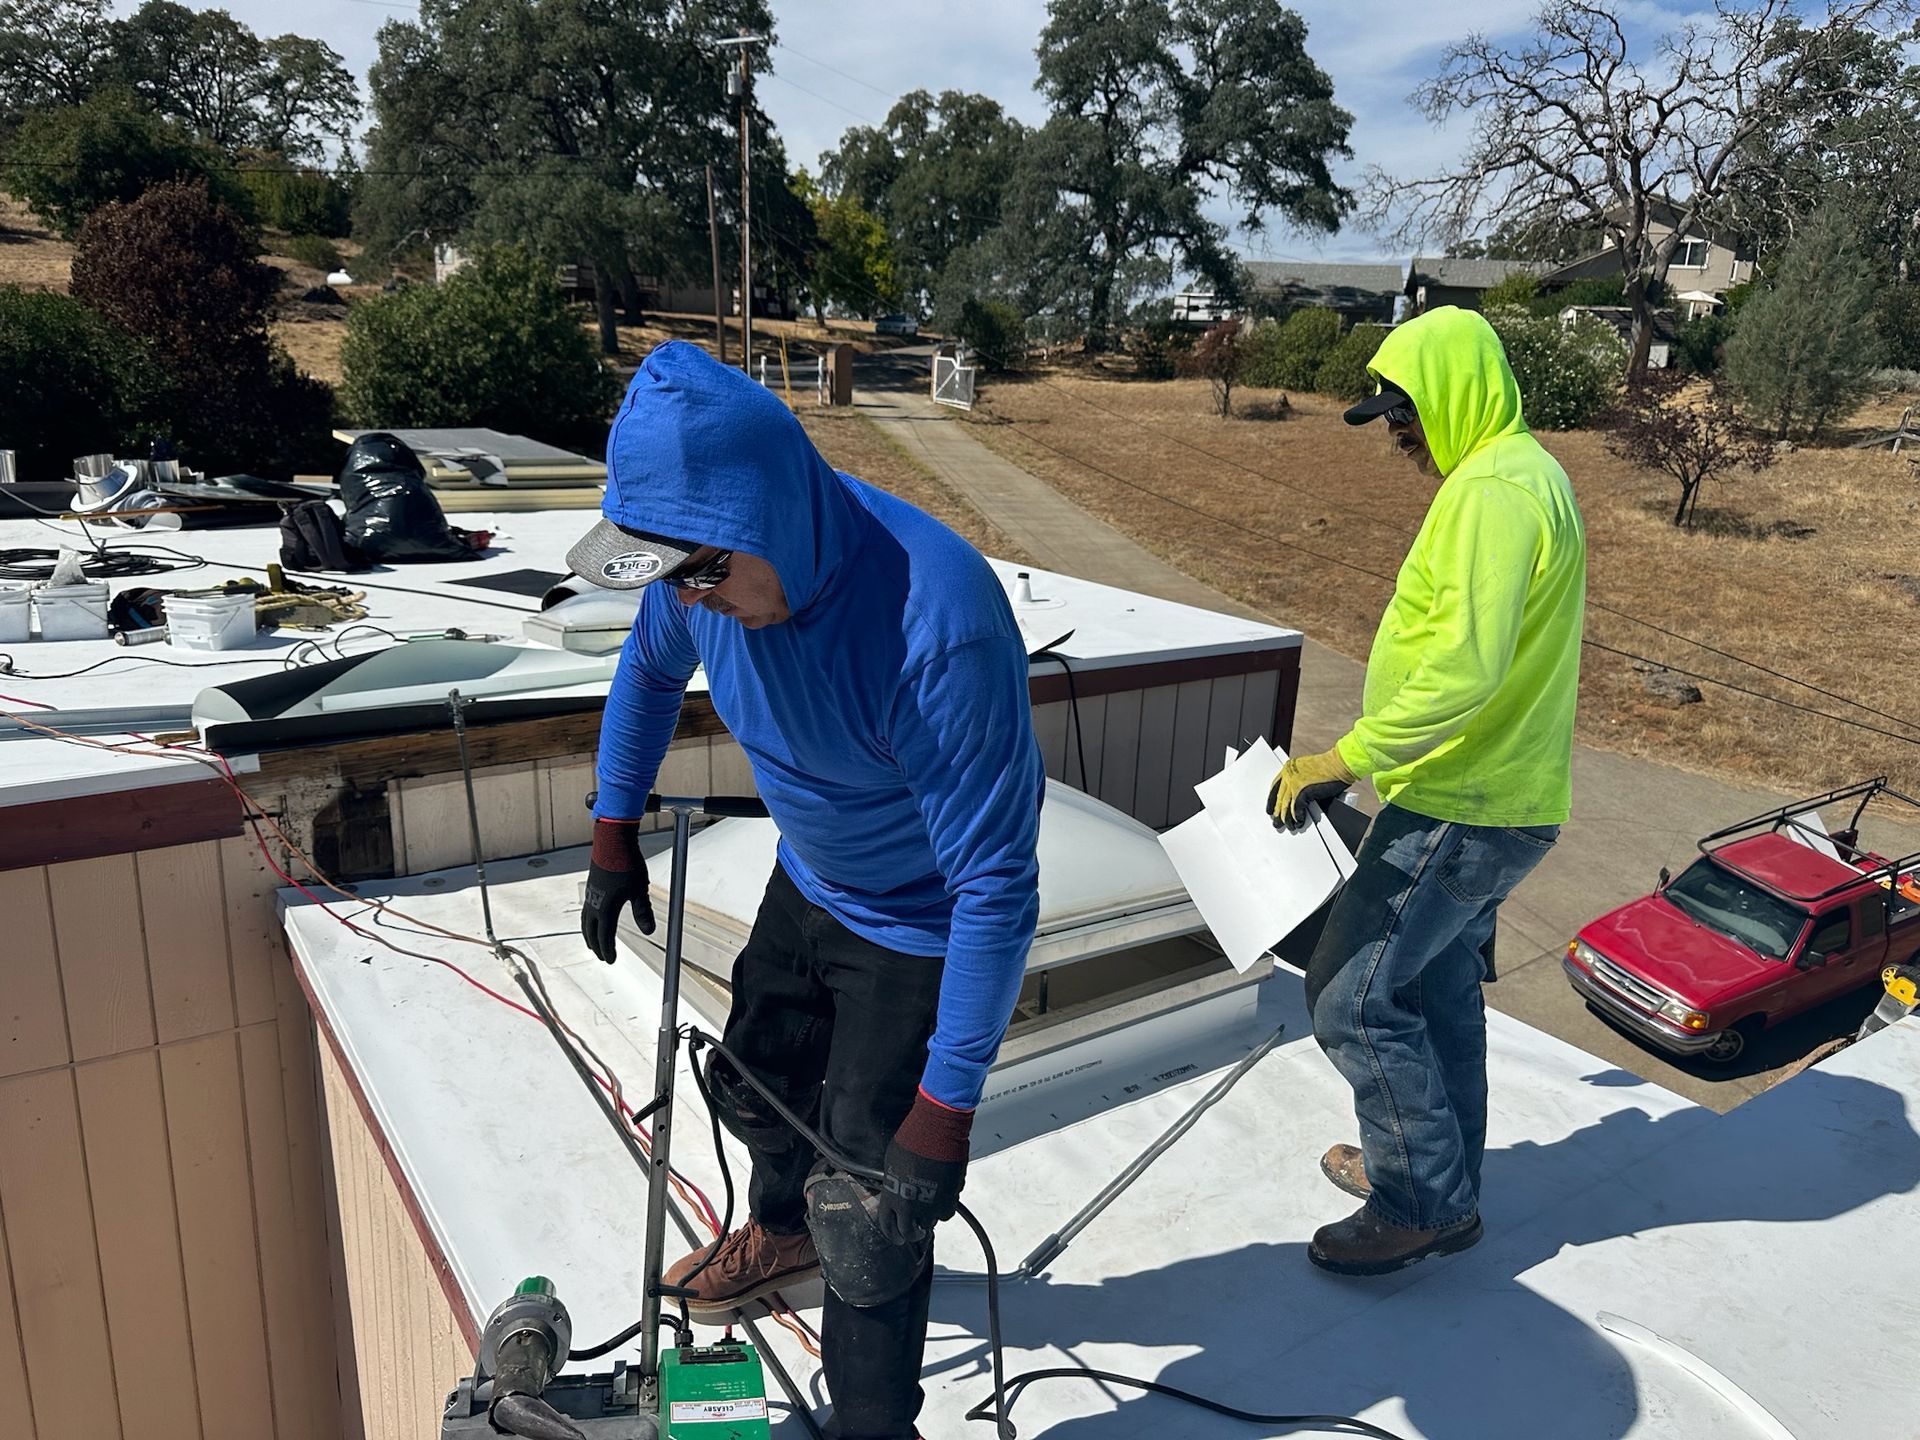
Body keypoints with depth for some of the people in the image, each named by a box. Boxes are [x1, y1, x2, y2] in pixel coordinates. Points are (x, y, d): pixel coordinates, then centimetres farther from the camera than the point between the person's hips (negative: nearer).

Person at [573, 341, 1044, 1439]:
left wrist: (946, 1109, -31)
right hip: (809, 885, 7)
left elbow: (997, 890, -35)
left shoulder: (940, 626, -41)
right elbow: (651, 670, 6)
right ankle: (782, 1234, 62)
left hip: (920, 929, -7)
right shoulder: (714, 560, -19)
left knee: (870, 1221, 2)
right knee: (758, 1084, 29)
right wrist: (615, 834, 12)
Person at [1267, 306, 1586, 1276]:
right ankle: (1442, 1179, 37)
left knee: (1351, 996, -4)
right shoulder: (1522, 473, 15)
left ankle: (1424, 1203, 12)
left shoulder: (1494, 488, -20)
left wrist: (1342, 761, -26)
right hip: (1496, 797, 11)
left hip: (1461, 811, -11)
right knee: (1437, 987, 21)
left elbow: (1465, 667, -31)